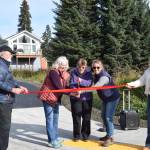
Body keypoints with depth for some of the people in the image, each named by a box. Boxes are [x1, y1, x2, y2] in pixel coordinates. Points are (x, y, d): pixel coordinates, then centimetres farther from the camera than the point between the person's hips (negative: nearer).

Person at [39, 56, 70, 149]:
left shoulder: (65, 74, 8)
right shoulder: (53, 72, -18)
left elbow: (65, 87, 2)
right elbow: (59, 86, -24)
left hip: (56, 98, 9)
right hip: (48, 97, -9)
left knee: (55, 118, 17)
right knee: (50, 119, -5)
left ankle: (55, 137, 30)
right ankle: (51, 141, -1)